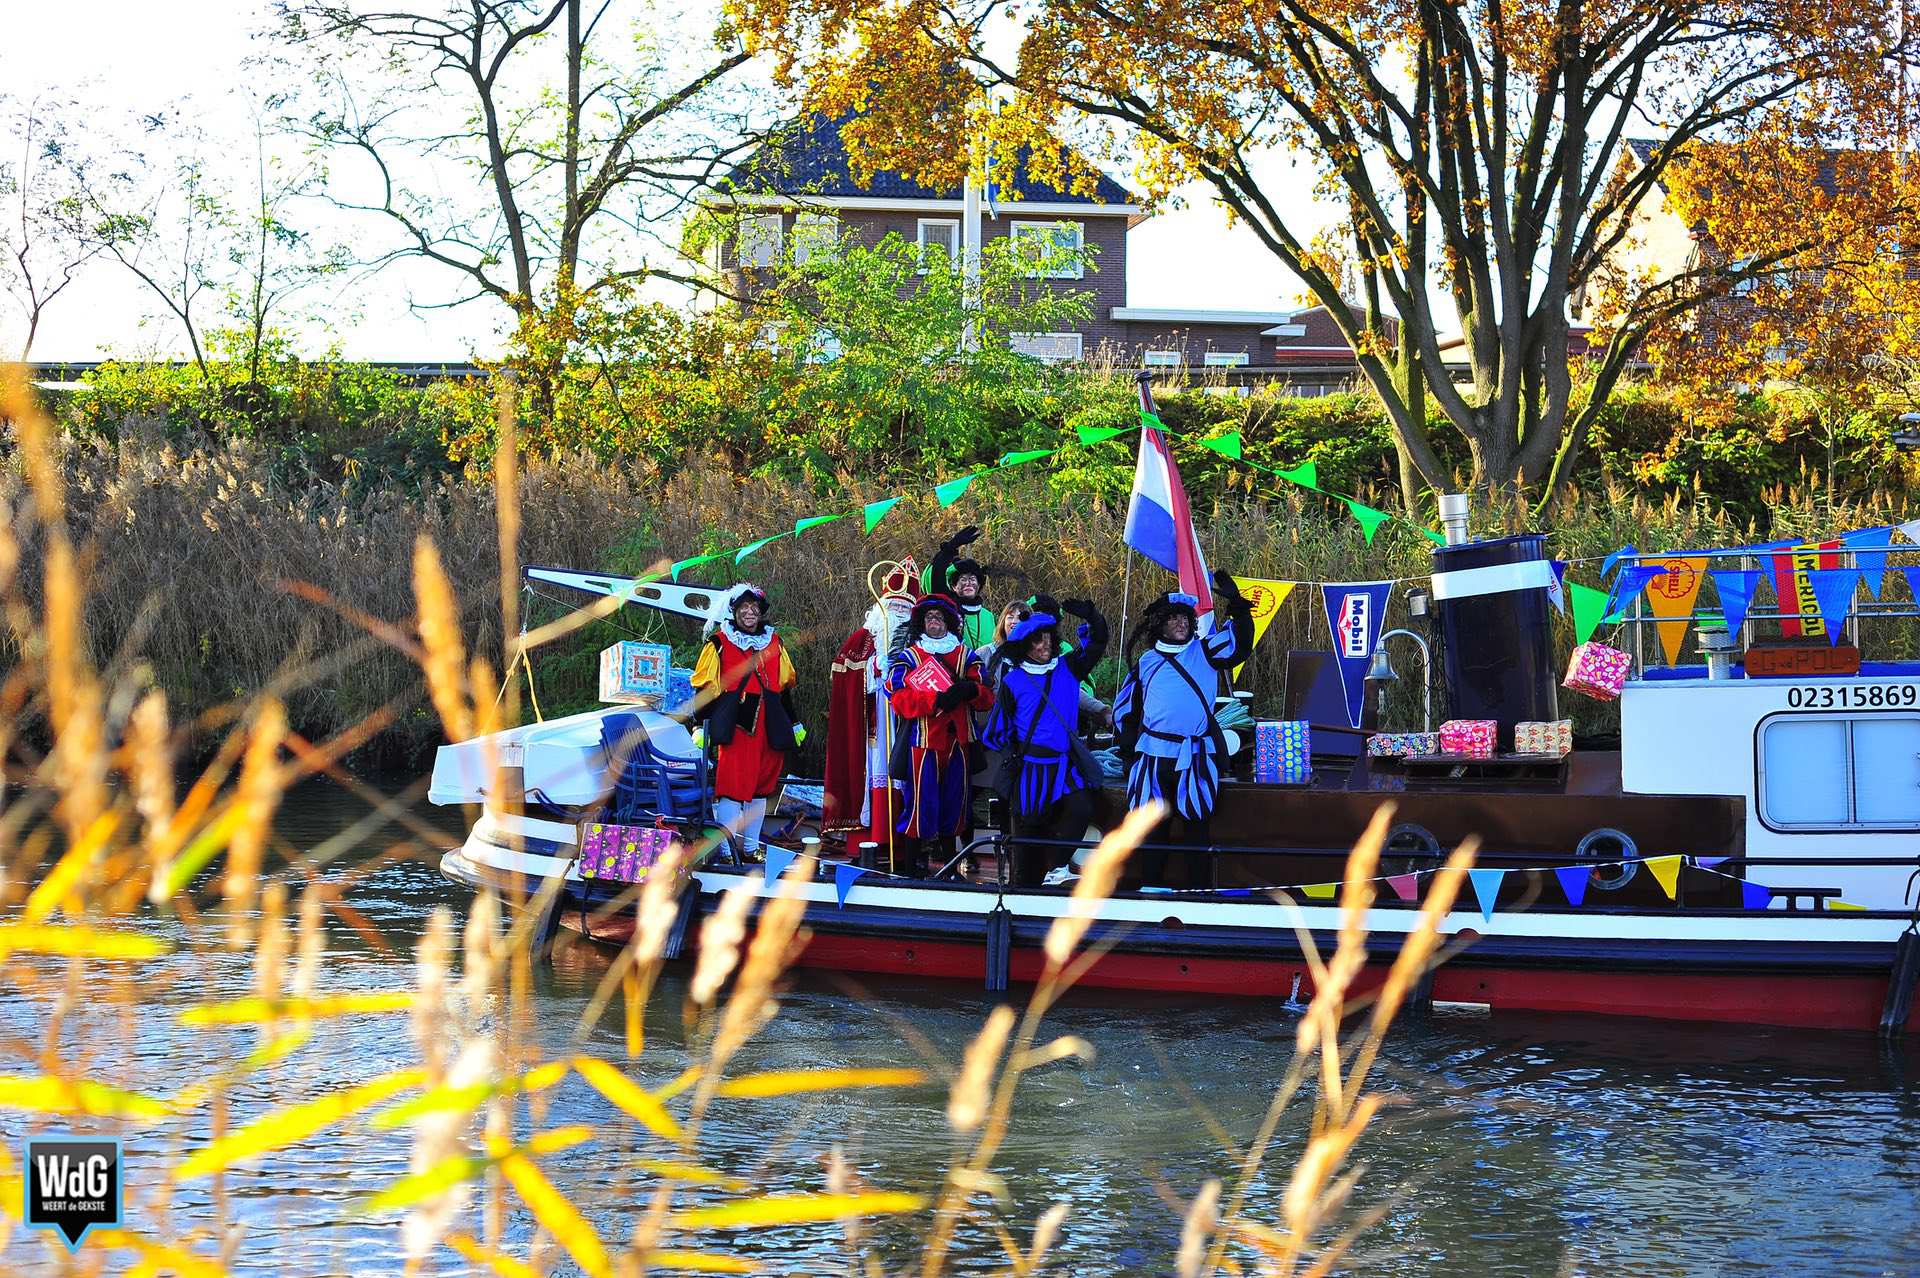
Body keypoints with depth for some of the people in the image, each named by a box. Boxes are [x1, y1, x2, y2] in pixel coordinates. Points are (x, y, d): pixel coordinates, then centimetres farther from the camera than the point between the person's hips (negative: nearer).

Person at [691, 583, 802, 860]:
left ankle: (751, 846, 16)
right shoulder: (719, 643, 2)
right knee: (732, 784, -10)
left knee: (761, 784, 8)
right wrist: (702, 724, -7)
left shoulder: (774, 643, 16)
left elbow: (784, 687, 22)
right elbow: (705, 686, 0)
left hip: (767, 723, 5)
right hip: (734, 721, -5)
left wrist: (794, 724, 23)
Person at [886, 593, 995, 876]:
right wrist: (935, 701, -22)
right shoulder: (908, 657, 6)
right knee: (921, 800, -8)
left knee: (955, 798, 7)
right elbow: (900, 699, -9)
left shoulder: (965, 655, 15)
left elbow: (987, 698, 6)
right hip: (923, 740, -3)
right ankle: (913, 862, -1)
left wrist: (970, 690, -17)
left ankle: (950, 860, 18)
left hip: (958, 740, 3)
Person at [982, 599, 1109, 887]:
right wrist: (1009, 755, 1)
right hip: (1029, 766, -2)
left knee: (1081, 809, -22)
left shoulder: (1067, 669, 8)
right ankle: (1027, 887, 14)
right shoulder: (1012, 681, 0)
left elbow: (1097, 643, 7)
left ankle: (1055, 867, -8)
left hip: (1066, 764, 2)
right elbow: (999, 726, 7)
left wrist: (1090, 615, -8)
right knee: (1029, 829, 2)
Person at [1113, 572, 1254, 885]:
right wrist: (1129, 747, 13)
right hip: (1153, 754, 2)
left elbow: (1239, 643, -11)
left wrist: (1236, 604, -22)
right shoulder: (1147, 663, 11)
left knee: (1196, 824, 0)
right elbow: (1126, 708, 19)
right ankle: (1151, 886, 15)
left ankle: (1197, 889, 4)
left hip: (1195, 756, -2)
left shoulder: (1204, 653, 6)